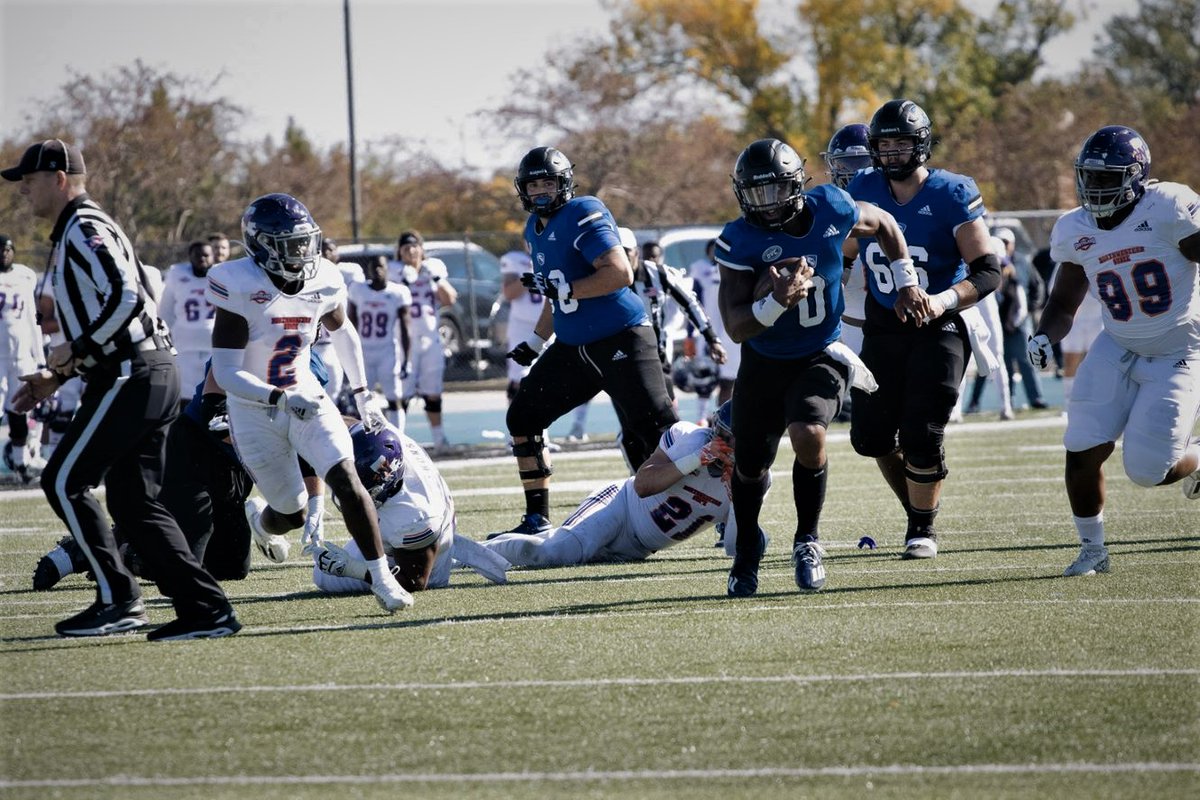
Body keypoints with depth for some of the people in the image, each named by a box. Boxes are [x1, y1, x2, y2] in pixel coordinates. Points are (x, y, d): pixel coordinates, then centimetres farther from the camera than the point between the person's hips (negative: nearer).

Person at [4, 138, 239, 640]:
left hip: (130, 377, -10)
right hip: (153, 374, 10)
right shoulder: (74, 233, 23)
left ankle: (118, 601, -5)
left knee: (65, 482, -5)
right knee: (133, 503, 9)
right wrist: (58, 377, 20)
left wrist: (77, 350, -15)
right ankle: (205, 608, 4)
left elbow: (126, 298, -23)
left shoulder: (84, 229, -10)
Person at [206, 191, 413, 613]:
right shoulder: (240, 288, -23)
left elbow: (342, 331, 17)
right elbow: (226, 373, -25)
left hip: (306, 397, 3)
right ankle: (260, 516, 44)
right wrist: (281, 399, -37)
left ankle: (381, 577, -13)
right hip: (255, 413, -3)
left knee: (346, 479, -18)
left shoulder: (323, 282, -7)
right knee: (293, 514, 6)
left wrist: (361, 393, 18)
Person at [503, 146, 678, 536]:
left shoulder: (584, 216, -15)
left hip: (621, 341, -9)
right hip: (573, 348, 9)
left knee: (657, 434, -14)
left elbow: (621, 274, -25)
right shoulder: (536, 230, 13)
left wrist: (564, 289, -22)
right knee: (522, 419, 7)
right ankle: (537, 519, 14)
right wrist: (536, 342, 22)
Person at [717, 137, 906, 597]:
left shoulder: (831, 210, -14)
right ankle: (746, 553, 40)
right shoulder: (741, 242, -20)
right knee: (749, 467, 11)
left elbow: (883, 225, 10)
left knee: (808, 435, -28)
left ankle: (808, 540, -6)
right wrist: (774, 302, -40)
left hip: (820, 356, -1)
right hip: (764, 363, 1)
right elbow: (736, 327, -22)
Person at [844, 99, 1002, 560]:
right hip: (882, 329, 5)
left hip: (938, 330, -5)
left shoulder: (951, 195, -14)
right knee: (871, 436, 4)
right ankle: (916, 512, 28)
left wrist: (941, 302, -30)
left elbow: (988, 271, -16)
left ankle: (923, 530, 12)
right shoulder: (864, 192, 0)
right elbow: (844, 255, 16)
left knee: (921, 437, -10)